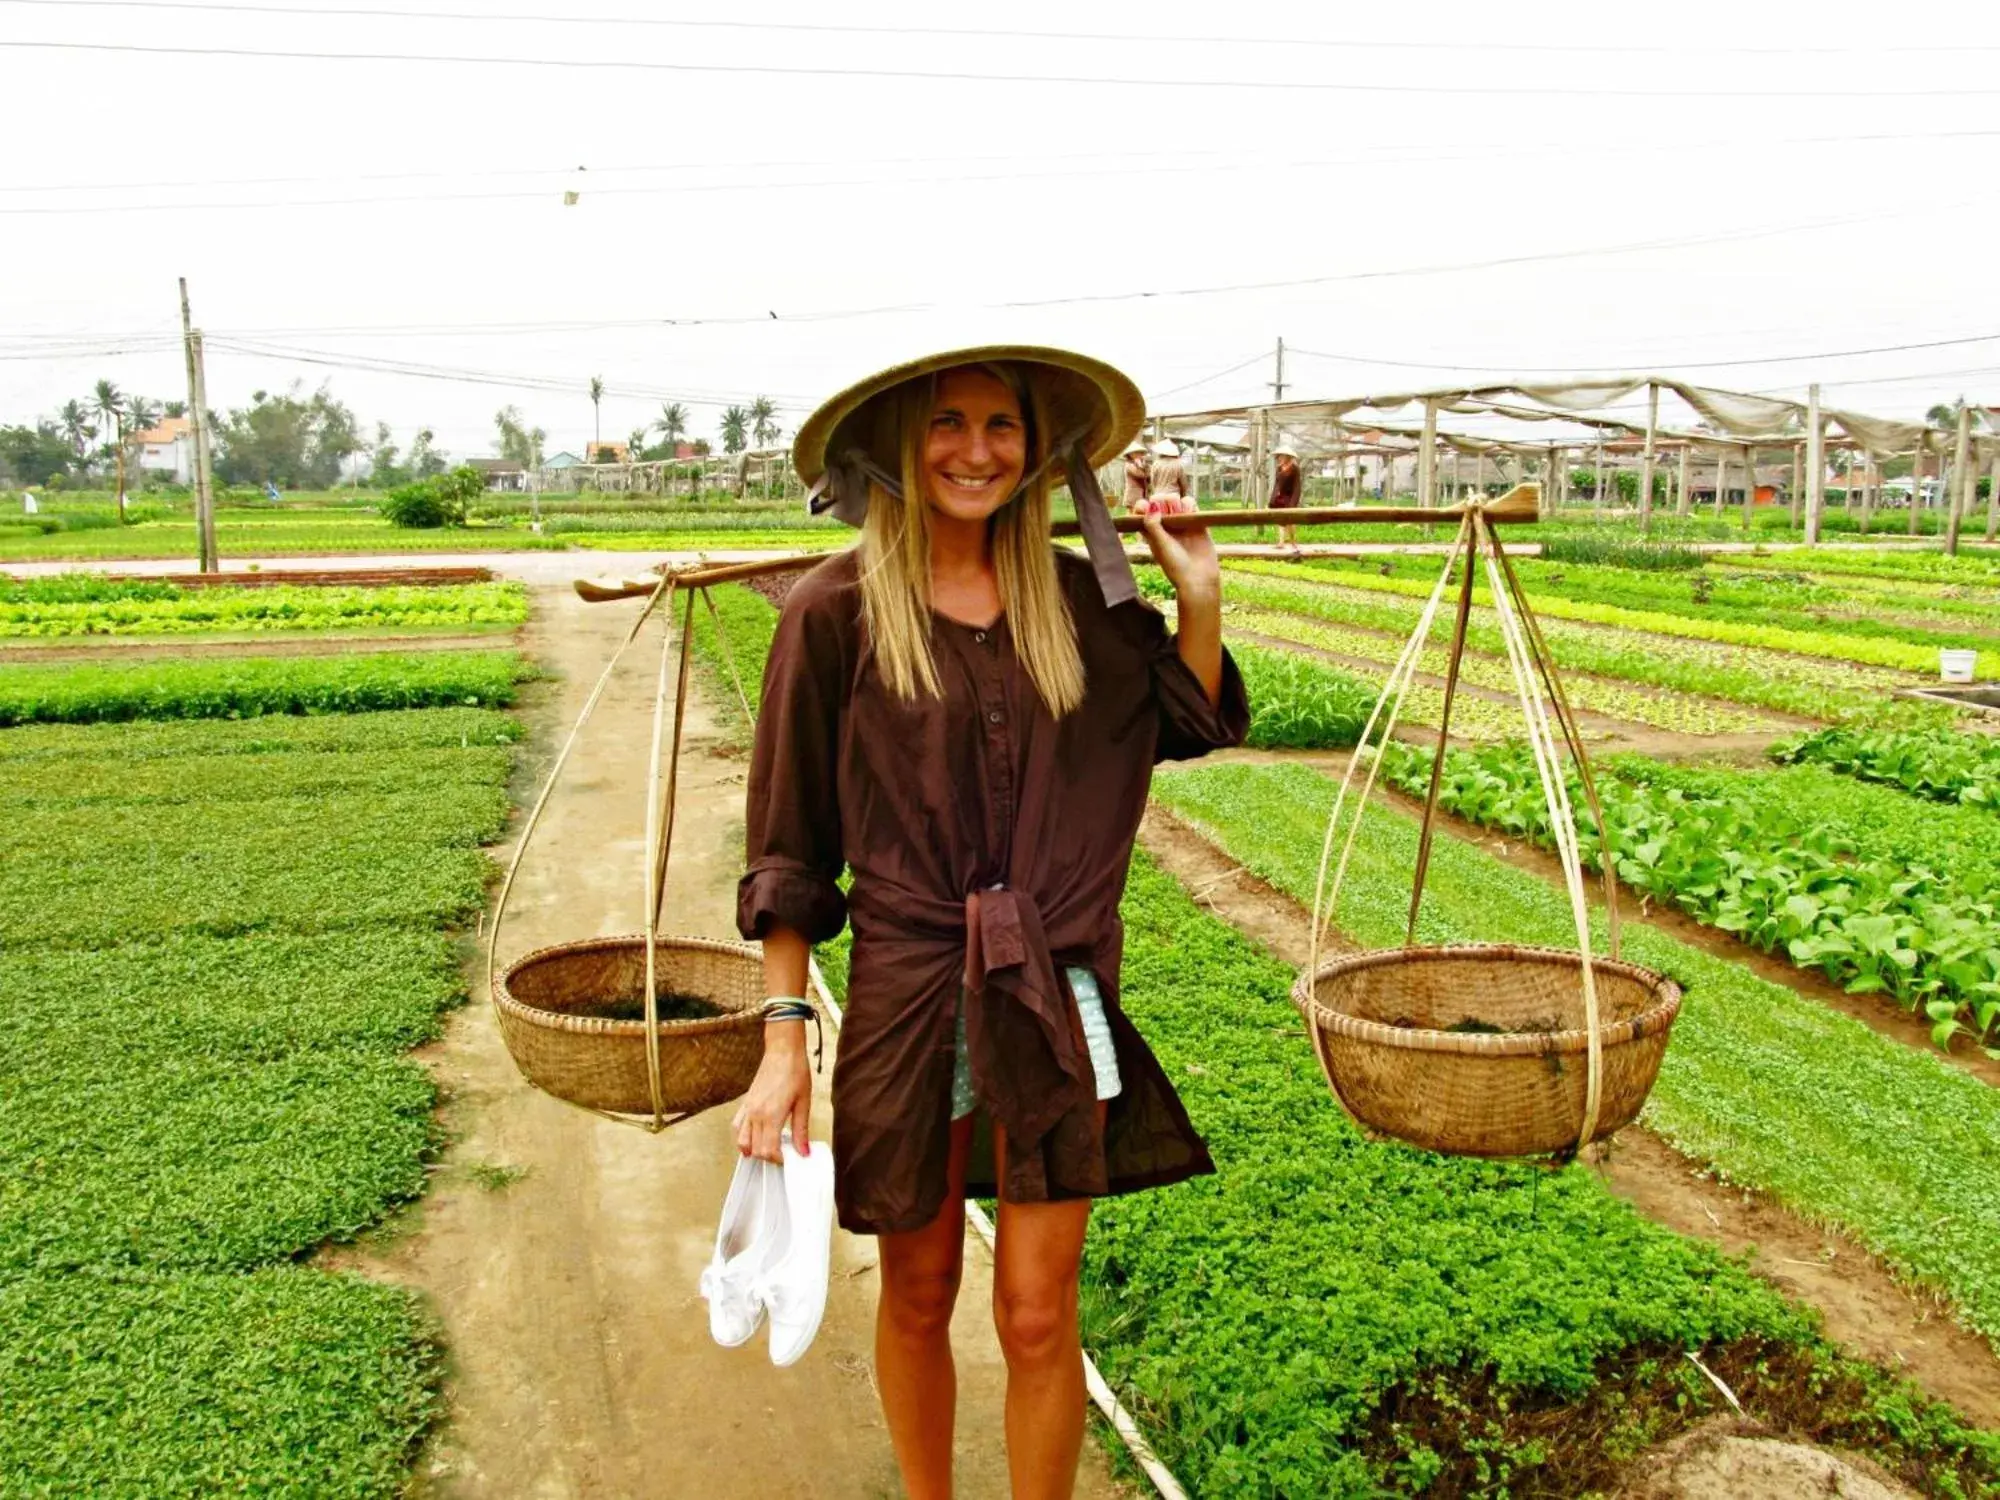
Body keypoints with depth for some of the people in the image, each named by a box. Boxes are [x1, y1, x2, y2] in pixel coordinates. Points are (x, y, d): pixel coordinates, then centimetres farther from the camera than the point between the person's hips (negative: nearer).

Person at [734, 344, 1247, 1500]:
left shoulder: (1076, 597, 3)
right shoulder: (839, 611, -7)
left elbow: (1194, 726, 17)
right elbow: (788, 845, -3)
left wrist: (1200, 594, 2)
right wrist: (783, 1040, -5)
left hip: (1056, 997, 2)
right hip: (907, 993, -1)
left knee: (1038, 1313, 6)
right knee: (919, 1297, 15)